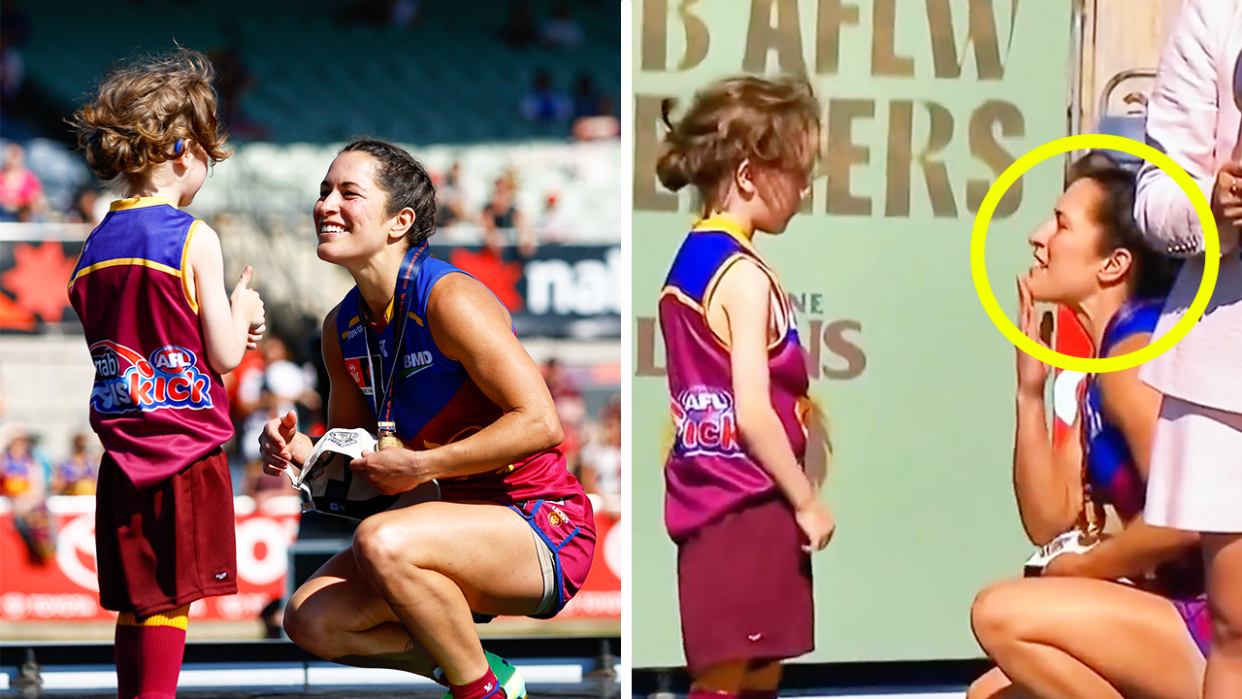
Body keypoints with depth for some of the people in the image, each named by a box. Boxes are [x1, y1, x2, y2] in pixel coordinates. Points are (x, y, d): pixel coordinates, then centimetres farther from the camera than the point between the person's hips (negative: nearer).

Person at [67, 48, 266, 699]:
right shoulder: (193, 238, -10)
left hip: (124, 454, 6)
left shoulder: (95, 245, 9)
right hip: (187, 449, -6)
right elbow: (225, 355, -9)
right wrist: (241, 309, 12)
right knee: (171, 602, -3)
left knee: (136, 606, 12)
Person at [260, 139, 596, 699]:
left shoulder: (451, 300, -17)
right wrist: (299, 451, -5)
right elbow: (352, 457, 17)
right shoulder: (343, 328, 7)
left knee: (382, 543, -33)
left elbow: (540, 423, -22)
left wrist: (420, 467, -23)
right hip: (466, 520, 8)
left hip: (544, 524, -8)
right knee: (310, 620, -8)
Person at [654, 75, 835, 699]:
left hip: (708, 501, 9)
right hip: (747, 506, -9)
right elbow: (752, 413, -20)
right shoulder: (745, 277, -16)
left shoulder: (689, 261, 11)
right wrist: (807, 500, -11)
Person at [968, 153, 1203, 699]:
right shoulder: (1101, 363, 14)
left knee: (1003, 615, -21)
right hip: (1181, 618, 10)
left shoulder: (1138, 352, -14)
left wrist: (1085, 569, -8)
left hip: (1219, 631, -10)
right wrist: (1030, 393, 3)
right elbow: (1051, 525, 13)